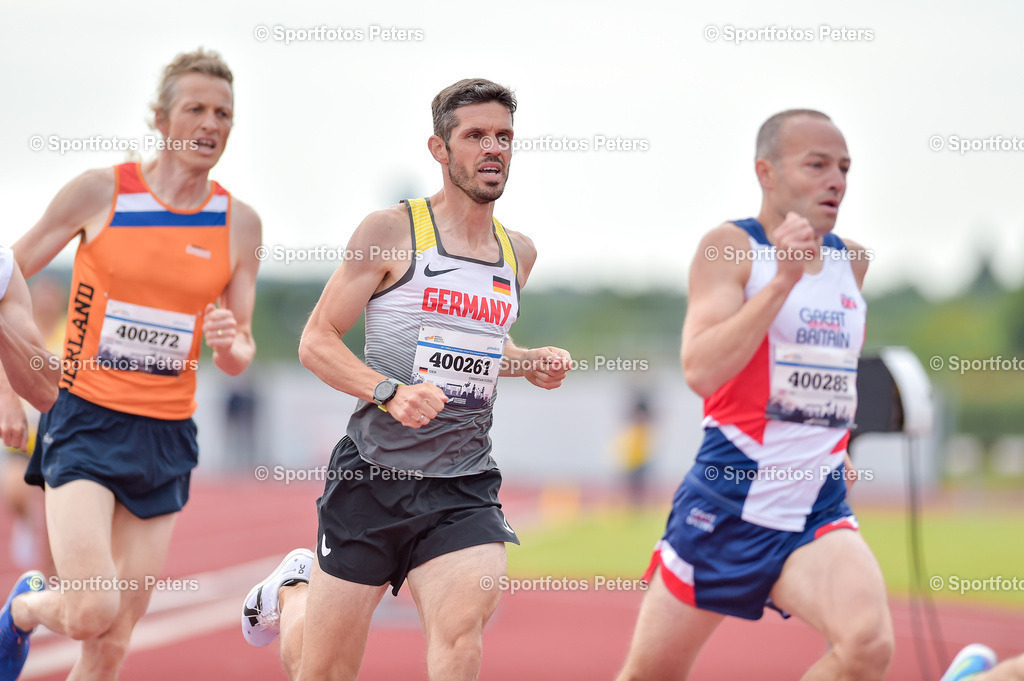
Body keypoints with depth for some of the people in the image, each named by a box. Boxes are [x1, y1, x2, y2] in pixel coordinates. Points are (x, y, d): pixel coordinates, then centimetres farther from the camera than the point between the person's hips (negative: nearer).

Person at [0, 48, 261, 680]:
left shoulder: (239, 223, 5)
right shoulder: (99, 191, -4)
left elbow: (240, 357, 11)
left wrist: (230, 344, -13)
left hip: (167, 437, 3)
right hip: (86, 421, -3)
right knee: (90, 615, -18)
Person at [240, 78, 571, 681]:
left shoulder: (519, 253, 12)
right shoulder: (392, 231, -5)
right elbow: (316, 341, -5)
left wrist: (531, 364, 10)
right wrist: (391, 393, -21)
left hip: (465, 484, 3)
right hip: (375, 473, -3)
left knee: (463, 629, -25)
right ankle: (292, 592, 43)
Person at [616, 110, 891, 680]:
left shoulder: (852, 261, 10)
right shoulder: (730, 247, -7)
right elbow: (701, 371, -22)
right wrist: (783, 278, -25)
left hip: (816, 512, 3)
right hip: (725, 505, -3)